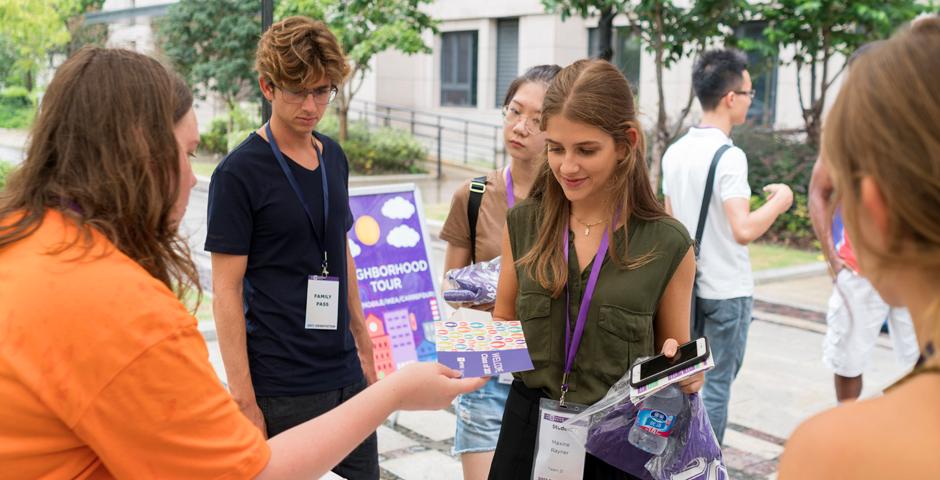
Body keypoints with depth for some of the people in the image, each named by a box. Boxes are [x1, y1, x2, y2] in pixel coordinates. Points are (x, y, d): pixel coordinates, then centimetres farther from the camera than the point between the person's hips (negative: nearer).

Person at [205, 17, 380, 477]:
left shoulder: (334, 157, 7)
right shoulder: (238, 172, -11)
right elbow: (226, 290, -12)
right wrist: (243, 398, -15)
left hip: (346, 375, 6)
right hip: (281, 389, -6)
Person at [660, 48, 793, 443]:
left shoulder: (675, 152, 4)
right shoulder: (729, 156, -19)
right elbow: (744, 230, -27)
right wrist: (778, 202, -11)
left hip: (687, 284, 7)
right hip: (726, 290, -7)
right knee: (716, 384, 4)